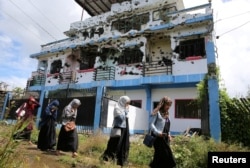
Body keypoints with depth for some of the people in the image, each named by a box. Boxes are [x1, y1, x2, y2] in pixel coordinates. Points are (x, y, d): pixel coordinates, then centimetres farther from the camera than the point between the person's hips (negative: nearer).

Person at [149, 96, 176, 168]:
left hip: (165, 137, 7)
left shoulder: (167, 114, 17)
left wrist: (169, 134, 11)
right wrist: (157, 132, -21)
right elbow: (151, 124, -10)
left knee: (159, 155, 9)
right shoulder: (157, 112, -6)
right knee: (163, 155, -5)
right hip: (158, 137, -7)